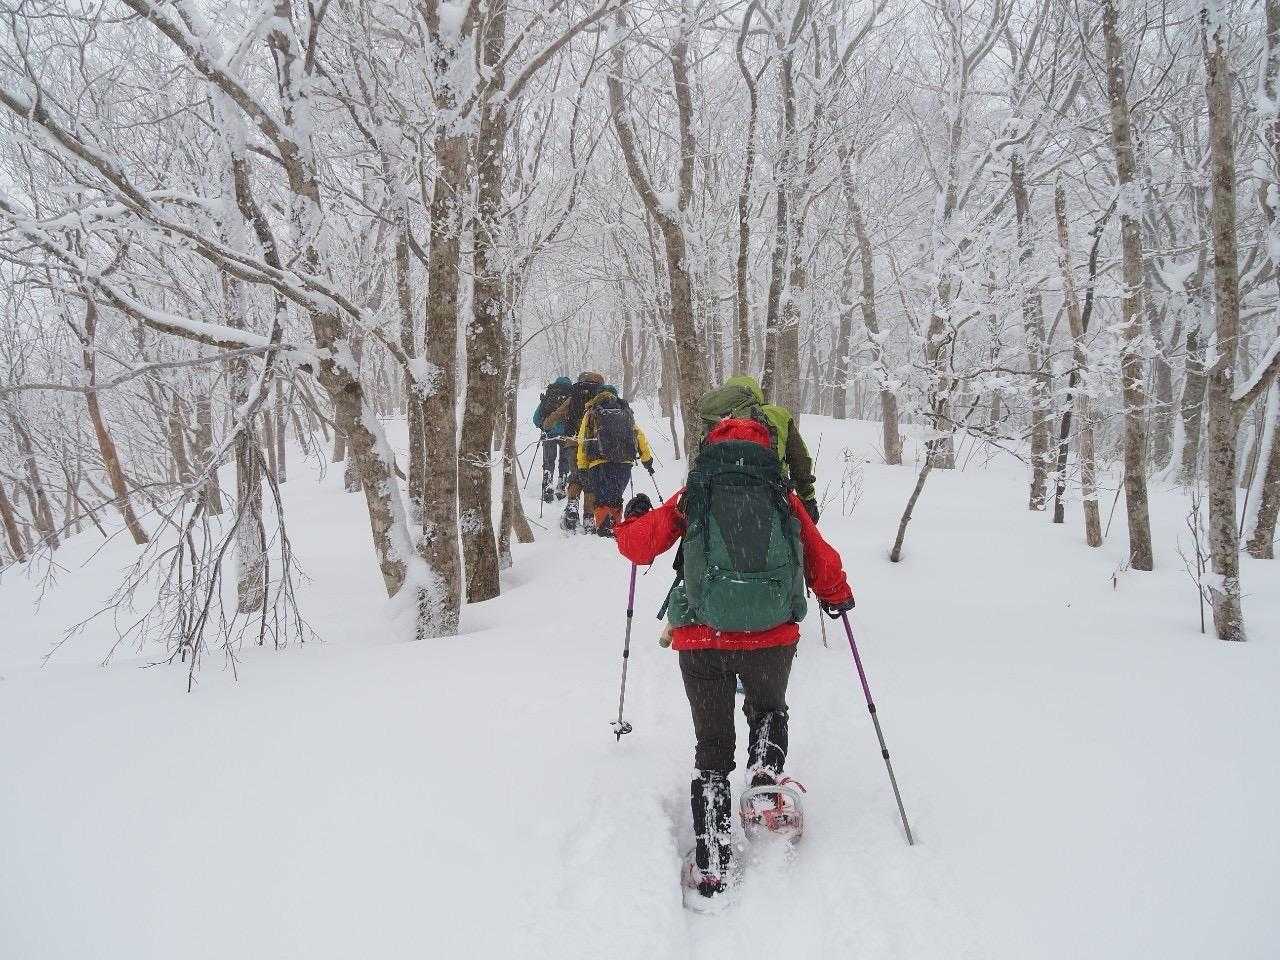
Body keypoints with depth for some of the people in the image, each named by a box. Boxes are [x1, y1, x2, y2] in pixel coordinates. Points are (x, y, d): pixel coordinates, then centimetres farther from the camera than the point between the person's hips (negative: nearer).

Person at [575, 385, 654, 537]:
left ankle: (603, 527, -14)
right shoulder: (626, 412, 20)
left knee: (602, 499, 1)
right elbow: (640, 436, 14)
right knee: (616, 498, 16)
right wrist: (647, 460, 18)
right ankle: (615, 526, 11)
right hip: (625, 463, 2)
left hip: (599, 463, -2)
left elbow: (583, 442, 8)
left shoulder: (591, 413, 14)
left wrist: (582, 467, 9)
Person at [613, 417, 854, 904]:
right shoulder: (785, 499, 7)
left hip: (702, 640, 0)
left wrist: (633, 517, 30)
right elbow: (824, 564, 14)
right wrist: (838, 596, 36)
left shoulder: (691, 499, 5)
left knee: (712, 746, 14)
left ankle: (712, 865, 11)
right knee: (769, 709, 32)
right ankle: (765, 780, 5)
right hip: (773, 638, 1)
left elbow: (638, 545, 7)